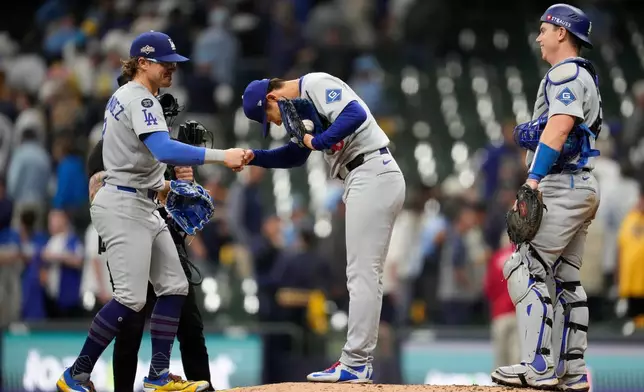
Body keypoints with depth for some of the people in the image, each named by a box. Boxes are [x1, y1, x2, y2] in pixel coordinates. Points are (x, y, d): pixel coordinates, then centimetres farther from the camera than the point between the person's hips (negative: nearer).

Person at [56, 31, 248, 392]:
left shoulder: (123, 97, 14)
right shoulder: (140, 100, -17)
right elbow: (164, 150, -33)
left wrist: (156, 184, 20)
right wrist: (221, 156, -37)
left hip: (143, 206, 11)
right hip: (124, 207, -11)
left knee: (174, 286, 6)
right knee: (132, 298, -14)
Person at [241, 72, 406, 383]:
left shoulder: (316, 84, -9)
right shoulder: (303, 104, 21)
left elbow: (356, 114, -25)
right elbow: (295, 155, 29)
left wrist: (318, 141, -17)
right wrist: (254, 157, 16)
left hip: (372, 176, -11)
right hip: (371, 181, 11)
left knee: (362, 274, -10)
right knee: (365, 274, 10)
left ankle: (355, 365, -9)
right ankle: (359, 362, 13)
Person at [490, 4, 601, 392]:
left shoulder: (566, 73, -9)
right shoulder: (585, 77, 23)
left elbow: (558, 128, -23)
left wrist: (532, 181, -30)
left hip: (563, 187, -10)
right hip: (582, 187, 10)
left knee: (527, 270, -12)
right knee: (565, 279, 10)